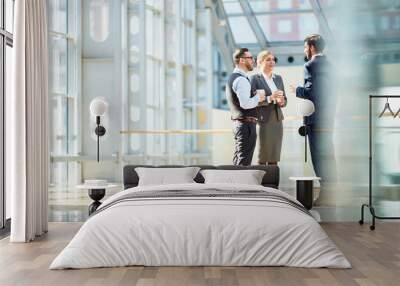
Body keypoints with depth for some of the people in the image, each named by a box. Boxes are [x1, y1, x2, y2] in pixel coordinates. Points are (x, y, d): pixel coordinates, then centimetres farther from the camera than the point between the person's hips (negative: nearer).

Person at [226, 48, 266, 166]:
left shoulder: (232, 77, 16)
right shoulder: (241, 80, -15)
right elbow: (245, 103, -27)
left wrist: (255, 98, 12)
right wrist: (258, 97, -11)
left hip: (238, 123, 10)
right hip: (246, 124, -10)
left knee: (238, 162, 14)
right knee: (244, 162, -7)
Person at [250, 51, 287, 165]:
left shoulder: (278, 78, 16)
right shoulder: (255, 78, -3)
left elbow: (285, 100, 17)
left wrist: (281, 101, -6)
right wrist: (270, 98, -21)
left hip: (277, 121, 6)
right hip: (263, 121, -6)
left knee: (274, 158, 6)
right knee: (263, 157, -4)